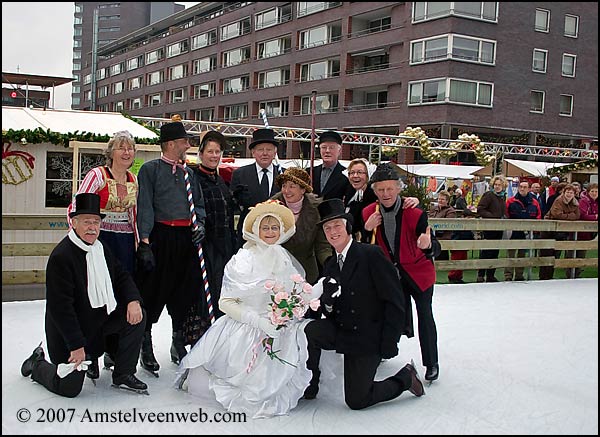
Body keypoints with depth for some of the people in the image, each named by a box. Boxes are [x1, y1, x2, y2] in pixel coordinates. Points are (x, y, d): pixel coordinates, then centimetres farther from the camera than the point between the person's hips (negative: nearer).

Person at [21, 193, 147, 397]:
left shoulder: (100, 248, 3)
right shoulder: (60, 257, -24)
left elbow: (122, 276, 11)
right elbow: (60, 306, -25)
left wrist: (133, 301, -12)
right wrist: (76, 346, -23)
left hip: (101, 319, 8)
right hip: (68, 330, -7)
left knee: (137, 315, -10)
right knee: (70, 388, -5)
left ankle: (123, 375, 3)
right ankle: (37, 364, 27)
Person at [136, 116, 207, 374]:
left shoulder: (187, 172, 17)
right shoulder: (150, 169, -1)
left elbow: (199, 204, 22)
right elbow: (145, 207, -8)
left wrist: (200, 223, 1)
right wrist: (145, 241, -16)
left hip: (186, 238, 6)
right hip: (160, 236, -6)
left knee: (185, 290, 10)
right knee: (153, 292, 0)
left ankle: (179, 344, 26)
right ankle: (146, 348, 13)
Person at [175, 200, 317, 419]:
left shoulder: (286, 259, 8)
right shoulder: (243, 260, -7)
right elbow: (226, 302, -10)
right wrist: (259, 320, -20)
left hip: (280, 331, 4)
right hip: (245, 329, -4)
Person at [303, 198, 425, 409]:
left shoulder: (371, 255, -12)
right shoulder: (330, 265, 9)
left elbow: (395, 302, -14)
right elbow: (330, 312, 10)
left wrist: (389, 344, -16)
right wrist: (326, 302, -14)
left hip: (368, 337, -5)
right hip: (340, 332, 6)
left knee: (356, 401, -5)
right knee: (309, 331, -23)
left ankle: (405, 377, 19)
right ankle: (309, 387, -2)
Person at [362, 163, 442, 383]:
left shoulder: (415, 213, -26)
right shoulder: (369, 213, -12)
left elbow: (436, 250, -30)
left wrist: (428, 245, -54)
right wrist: (367, 230, -26)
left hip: (418, 271, -3)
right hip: (391, 272, 3)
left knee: (425, 315, 1)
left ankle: (431, 363, 16)